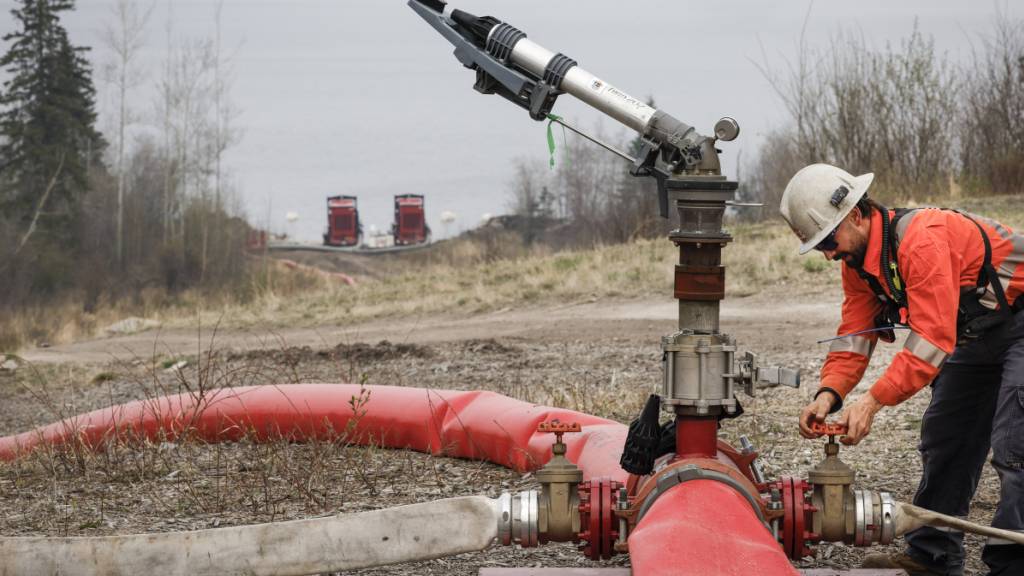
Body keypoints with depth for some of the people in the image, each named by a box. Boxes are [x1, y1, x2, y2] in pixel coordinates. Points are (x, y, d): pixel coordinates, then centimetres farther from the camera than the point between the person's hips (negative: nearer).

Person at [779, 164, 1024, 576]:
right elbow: (855, 335, -3)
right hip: (976, 336, 10)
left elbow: (933, 338, -35)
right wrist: (828, 394, -21)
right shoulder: (857, 260, -1)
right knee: (943, 441, 12)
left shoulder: (923, 240, -32)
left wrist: (874, 400, -37)